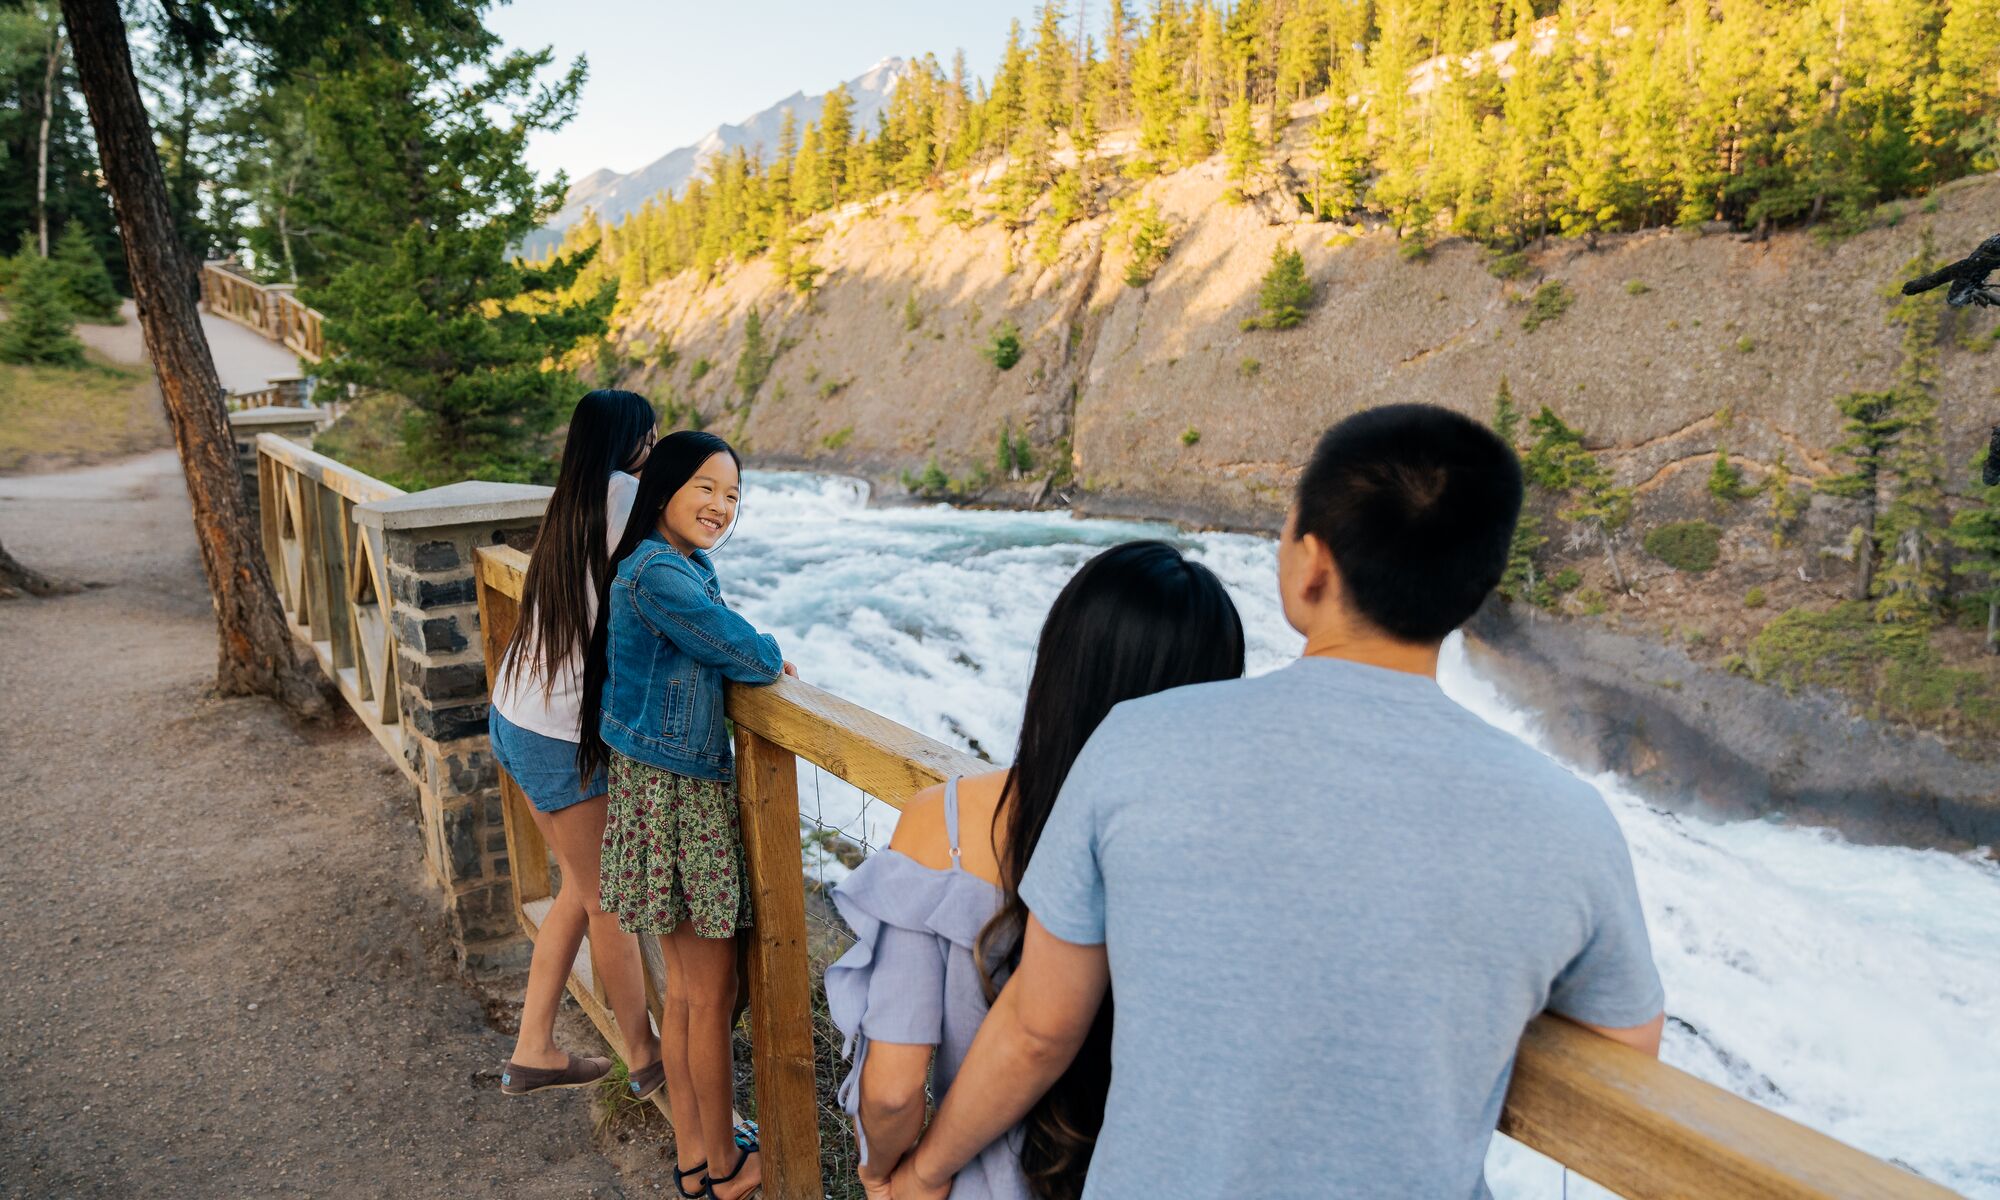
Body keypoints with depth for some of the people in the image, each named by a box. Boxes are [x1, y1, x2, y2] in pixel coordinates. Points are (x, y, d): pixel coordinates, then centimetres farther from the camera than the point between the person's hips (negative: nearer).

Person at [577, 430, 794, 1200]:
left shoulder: (681, 567, 11)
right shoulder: (656, 572, -20)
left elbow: (710, 650, 17)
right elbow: (743, 654, -21)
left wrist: (752, 655, -3)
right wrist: (772, 656, 1)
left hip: (671, 789, 10)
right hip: (677, 795, -10)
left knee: (684, 984, 19)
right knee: (713, 993, 5)